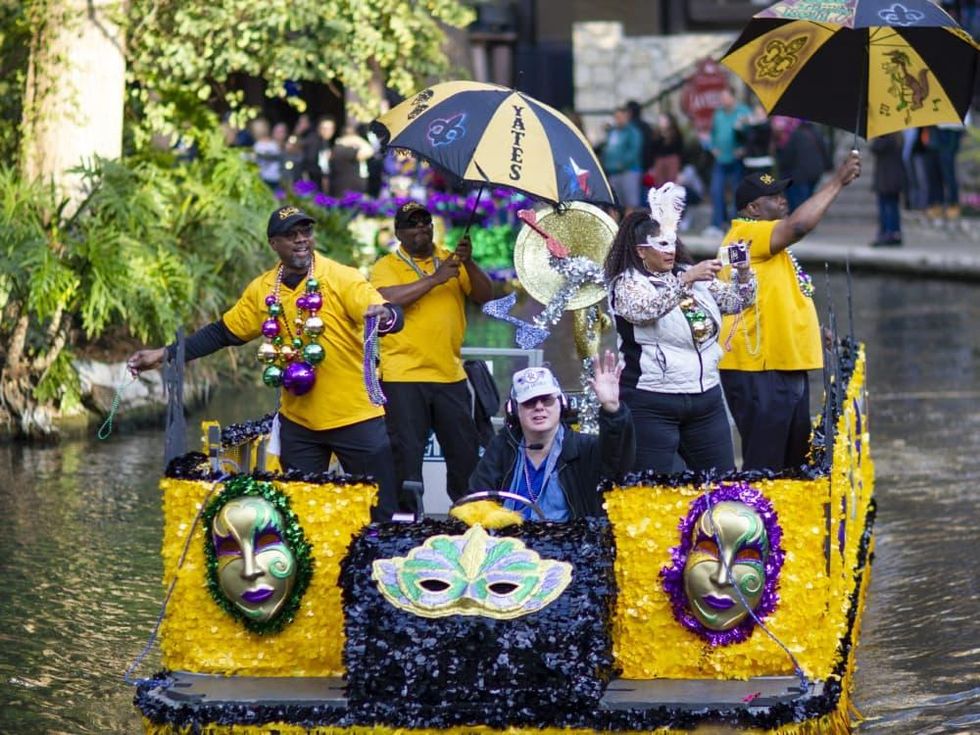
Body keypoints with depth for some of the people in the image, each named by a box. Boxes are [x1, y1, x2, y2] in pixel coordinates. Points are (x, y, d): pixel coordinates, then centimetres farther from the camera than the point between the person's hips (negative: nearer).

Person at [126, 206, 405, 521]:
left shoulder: (342, 279, -10)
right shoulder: (262, 291, 3)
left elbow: (393, 315, -21)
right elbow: (222, 332, 13)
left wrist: (384, 315, -46)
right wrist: (165, 354, 6)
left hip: (355, 418, -4)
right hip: (298, 421, 4)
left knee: (379, 510, 1)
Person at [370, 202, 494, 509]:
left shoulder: (451, 261, 12)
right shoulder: (387, 266, 2)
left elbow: (485, 296, 5)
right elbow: (388, 299, -18)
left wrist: (469, 264, -11)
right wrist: (434, 279, -20)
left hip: (450, 375, 4)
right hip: (403, 377, -4)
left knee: (465, 453, 8)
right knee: (407, 455, -2)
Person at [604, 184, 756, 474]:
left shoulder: (692, 276, 13)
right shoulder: (627, 283, -5)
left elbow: (738, 301, 14)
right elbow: (645, 310, -25)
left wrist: (744, 272, -6)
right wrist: (686, 280, -30)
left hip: (706, 397, 6)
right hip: (651, 404, -6)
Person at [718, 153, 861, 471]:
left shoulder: (769, 244, 20)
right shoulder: (746, 234, -12)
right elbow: (798, 226, -27)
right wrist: (837, 182, -21)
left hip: (788, 369, 11)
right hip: (758, 373, -11)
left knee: (794, 462, 14)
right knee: (764, 468, -9)